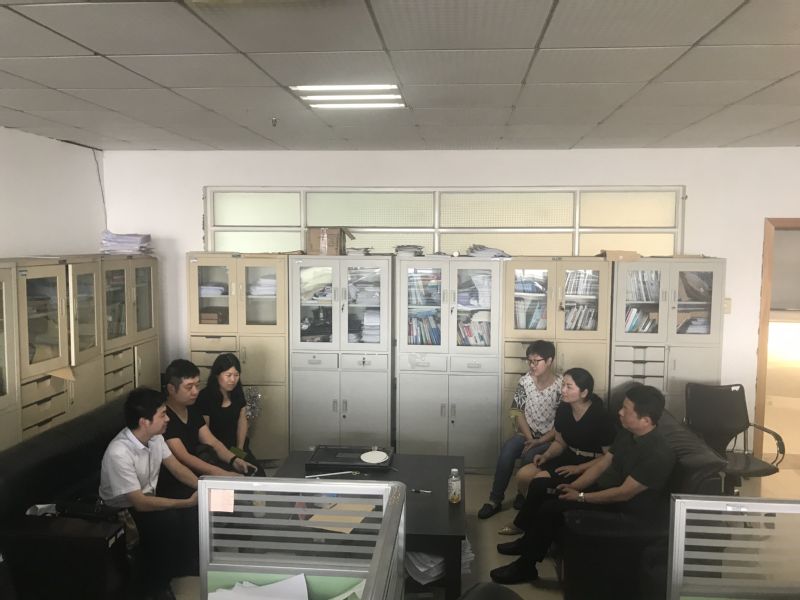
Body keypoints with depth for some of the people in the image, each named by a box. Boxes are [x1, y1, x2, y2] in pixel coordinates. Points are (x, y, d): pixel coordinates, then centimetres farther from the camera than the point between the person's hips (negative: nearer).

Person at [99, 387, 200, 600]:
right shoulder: (119, 454, -33)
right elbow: (140, 503, -30)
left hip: (148, 498, 7)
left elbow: (176, 467, 2)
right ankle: (156, 582, -7)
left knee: (195, 508, -13)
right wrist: (187, 502, -28)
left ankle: (186, 565, 7)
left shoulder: (154, 437, -10)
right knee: (168, 519, -29)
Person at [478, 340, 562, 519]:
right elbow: (518, 412, -1)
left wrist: (540, 441, -19)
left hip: (550, 438, -3)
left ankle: (524, 497, -4)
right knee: (506, 452, -25)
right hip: (527, 433, 3)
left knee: (530, 457, -31)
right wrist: (529, 438, -14)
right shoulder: (525, 381, -3)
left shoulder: (561, 386, -14)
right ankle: (495, 500, -14)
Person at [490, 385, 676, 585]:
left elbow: (624, 493, -27)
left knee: (552, 507, -22)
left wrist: (581, 497, -20)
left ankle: (525, 567, -5)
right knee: (539, 486, 5)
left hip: (627, 509, -9)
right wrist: (573, 486, -5)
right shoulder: (627, 434, 0)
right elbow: (602, 464, 7)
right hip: (605, 488, 9)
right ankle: (528, 541, 23)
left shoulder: (658, 454, -28)